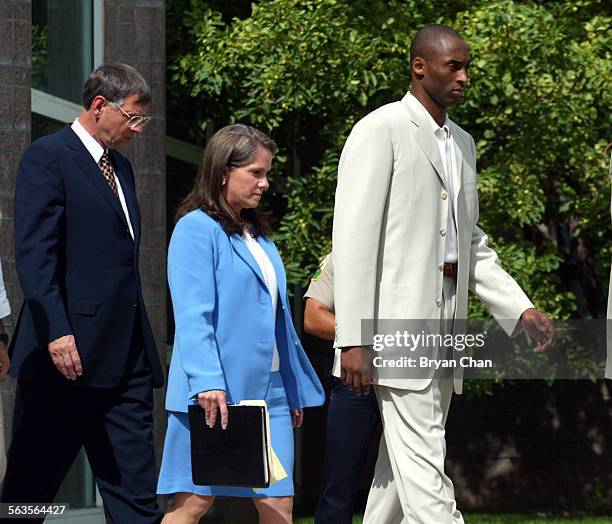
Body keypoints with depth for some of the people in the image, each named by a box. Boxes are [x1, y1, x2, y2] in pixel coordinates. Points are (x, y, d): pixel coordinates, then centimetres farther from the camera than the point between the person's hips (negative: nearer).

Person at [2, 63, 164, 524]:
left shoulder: (120, 167, 19)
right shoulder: (47, 157, -6)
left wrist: (139, 341, 16)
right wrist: (56, 332, -22)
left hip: (127, 355, 8)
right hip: (70, 349, -8)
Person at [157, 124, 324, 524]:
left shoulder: (258, 234, 18)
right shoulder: (197, 229, -6)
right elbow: (193, 315, -15)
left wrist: (296, 390, 20)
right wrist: (208, 382, -25)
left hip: (268, 390, 7)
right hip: (215, 393, -7)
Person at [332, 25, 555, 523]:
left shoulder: (463, 143, 19)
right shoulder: (380, 131, -6)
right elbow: (354, 238, -12)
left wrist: (521, 309, 11)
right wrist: (354, 340, -18)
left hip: (442, 328, 8)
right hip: (398, 322, -8)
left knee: (404, 462, 10)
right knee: (423, 463, -12)